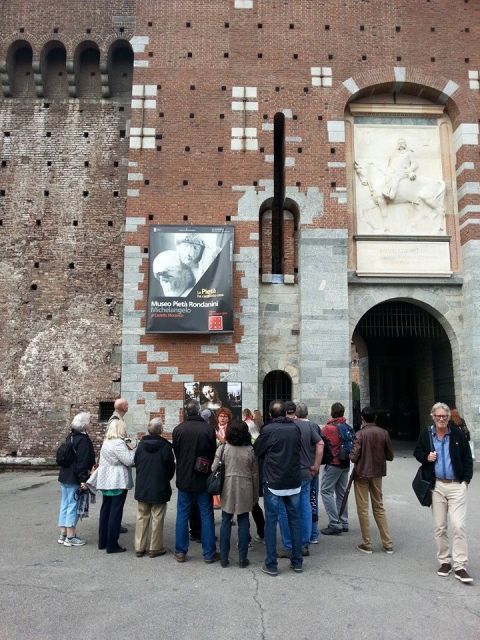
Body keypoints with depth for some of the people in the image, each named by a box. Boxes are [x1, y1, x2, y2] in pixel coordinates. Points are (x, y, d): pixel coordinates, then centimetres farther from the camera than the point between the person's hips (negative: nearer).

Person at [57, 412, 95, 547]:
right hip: (75, 479, -9)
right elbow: (82, 462, -22)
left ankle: (63, 535, 23)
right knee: (73, 506, -2)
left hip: (65, 477, 9)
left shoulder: (71, 436, 11)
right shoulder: (83, 440, -17)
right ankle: (70, 537, 4)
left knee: (65, 505, 14)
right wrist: (83, 479, -20)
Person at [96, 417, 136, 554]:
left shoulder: (106, 442, 11)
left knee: (105, 510, 15)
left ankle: (102, 542, 22)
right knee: (116, 512, -3)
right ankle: (112, 545, 1)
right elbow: (129, 460, -20)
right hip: (118, 482, -9)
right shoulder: (119, 443, -18)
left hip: (106, 481, 9)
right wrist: (132, 449, -5)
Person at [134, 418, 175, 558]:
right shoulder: (165, 446, -16)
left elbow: (136, 463, 5)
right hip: (159, 489, -4)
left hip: (142, 488, 4)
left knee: (142, 517, 13)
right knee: (157, 519, 7)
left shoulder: (141, 445, -4)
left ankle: (139, 547, 19)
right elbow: (171, 467, -8)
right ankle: (155, 548, 13)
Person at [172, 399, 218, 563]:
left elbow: (176, 453, 2)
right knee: (206, 515, 9)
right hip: (204, 479, -1)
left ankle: (180, 552, 18)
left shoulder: (178, 429, -9)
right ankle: (209, 553, 15)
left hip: (184, 479, 1)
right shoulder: (209, 429, -13)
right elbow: (213, 453, -3)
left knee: (182, 515, 12)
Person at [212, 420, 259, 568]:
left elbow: (214, 469, -5)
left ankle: (224, 558, 15)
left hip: (227, 489, 0)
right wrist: (255, 495, 10)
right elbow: (255, 474, 1)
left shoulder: (223, 448, -5)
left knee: (226, 521, 10)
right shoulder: (250, 450, -3)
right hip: (245, 490, 0)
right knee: (243, 522, 8)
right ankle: (242, 559, 13)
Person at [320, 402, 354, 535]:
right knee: (341, 493, 16)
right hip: (346, 464, 7)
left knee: (326, 491, -1)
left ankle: (335, 524, -5)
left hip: (333, 464, -7)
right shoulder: (349, 428, 3)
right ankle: (343, 523, 21)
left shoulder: (328, 428, -14)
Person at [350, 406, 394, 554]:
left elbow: (354, 457, -19)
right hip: (377, 474, 4)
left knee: (363, 509, 7)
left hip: (362, 474, -4)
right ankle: (388, 544, 18)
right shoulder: (384, 433, -5)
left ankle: (366, 544, 13)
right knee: (379, 507, 16)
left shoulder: (360, 434, -17)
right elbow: (390, 456, 1)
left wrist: (351, 454, 2)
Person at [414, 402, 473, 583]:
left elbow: (467, 458, 6)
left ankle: (460, 566, 1)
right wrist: (426, 457, -8)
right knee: (439, 527, 9)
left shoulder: (458, 433, -3)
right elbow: (417, 452, 13)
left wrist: (466, 479, 0)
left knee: (459, 526, -7)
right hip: (436, 486, 2)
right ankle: (444, 561, 22)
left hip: (457, 485, -2)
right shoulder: (425, 434, 1)